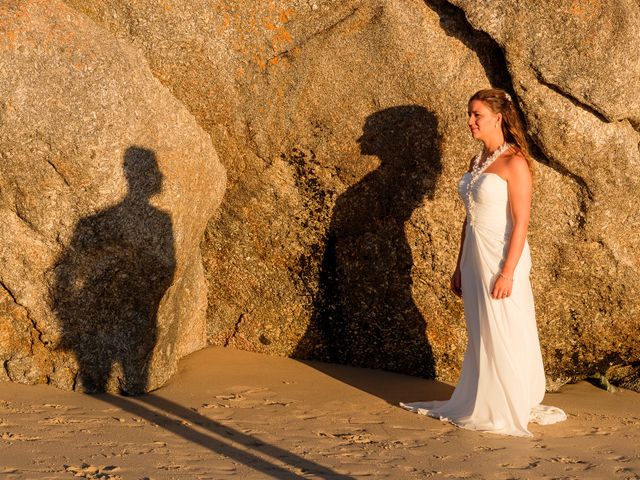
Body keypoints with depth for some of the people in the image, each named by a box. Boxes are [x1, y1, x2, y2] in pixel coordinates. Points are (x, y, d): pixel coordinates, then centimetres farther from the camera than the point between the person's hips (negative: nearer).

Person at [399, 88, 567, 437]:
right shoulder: (477, 162, 13)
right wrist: (459, 266, 16)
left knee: (504, 337, -1)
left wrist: (507, 272, -20)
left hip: (501, 256, -8)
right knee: (480, 336, 13)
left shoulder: (514, 163, -12)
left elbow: (521, 222, -16)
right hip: (475, 256, 8)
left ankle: (508, 412, 10)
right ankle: (480, 405, 23)